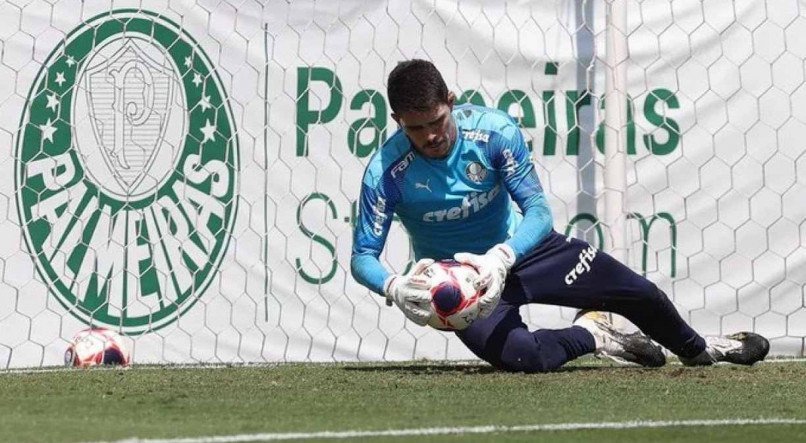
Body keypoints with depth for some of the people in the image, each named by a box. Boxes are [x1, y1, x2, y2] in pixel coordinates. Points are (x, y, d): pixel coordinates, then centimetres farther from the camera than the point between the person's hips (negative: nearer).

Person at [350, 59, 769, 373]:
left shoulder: (494, 130, -22)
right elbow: (363, 256, -19)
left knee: (640, 294, 2)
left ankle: (698, 350, 38)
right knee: (520, 356, -32)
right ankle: (591, 334, 4)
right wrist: (394, 287, -44)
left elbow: (538, 210, -22)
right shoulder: (385, 172, -24)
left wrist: (501, 258, -43)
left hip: (522, 247, 2)